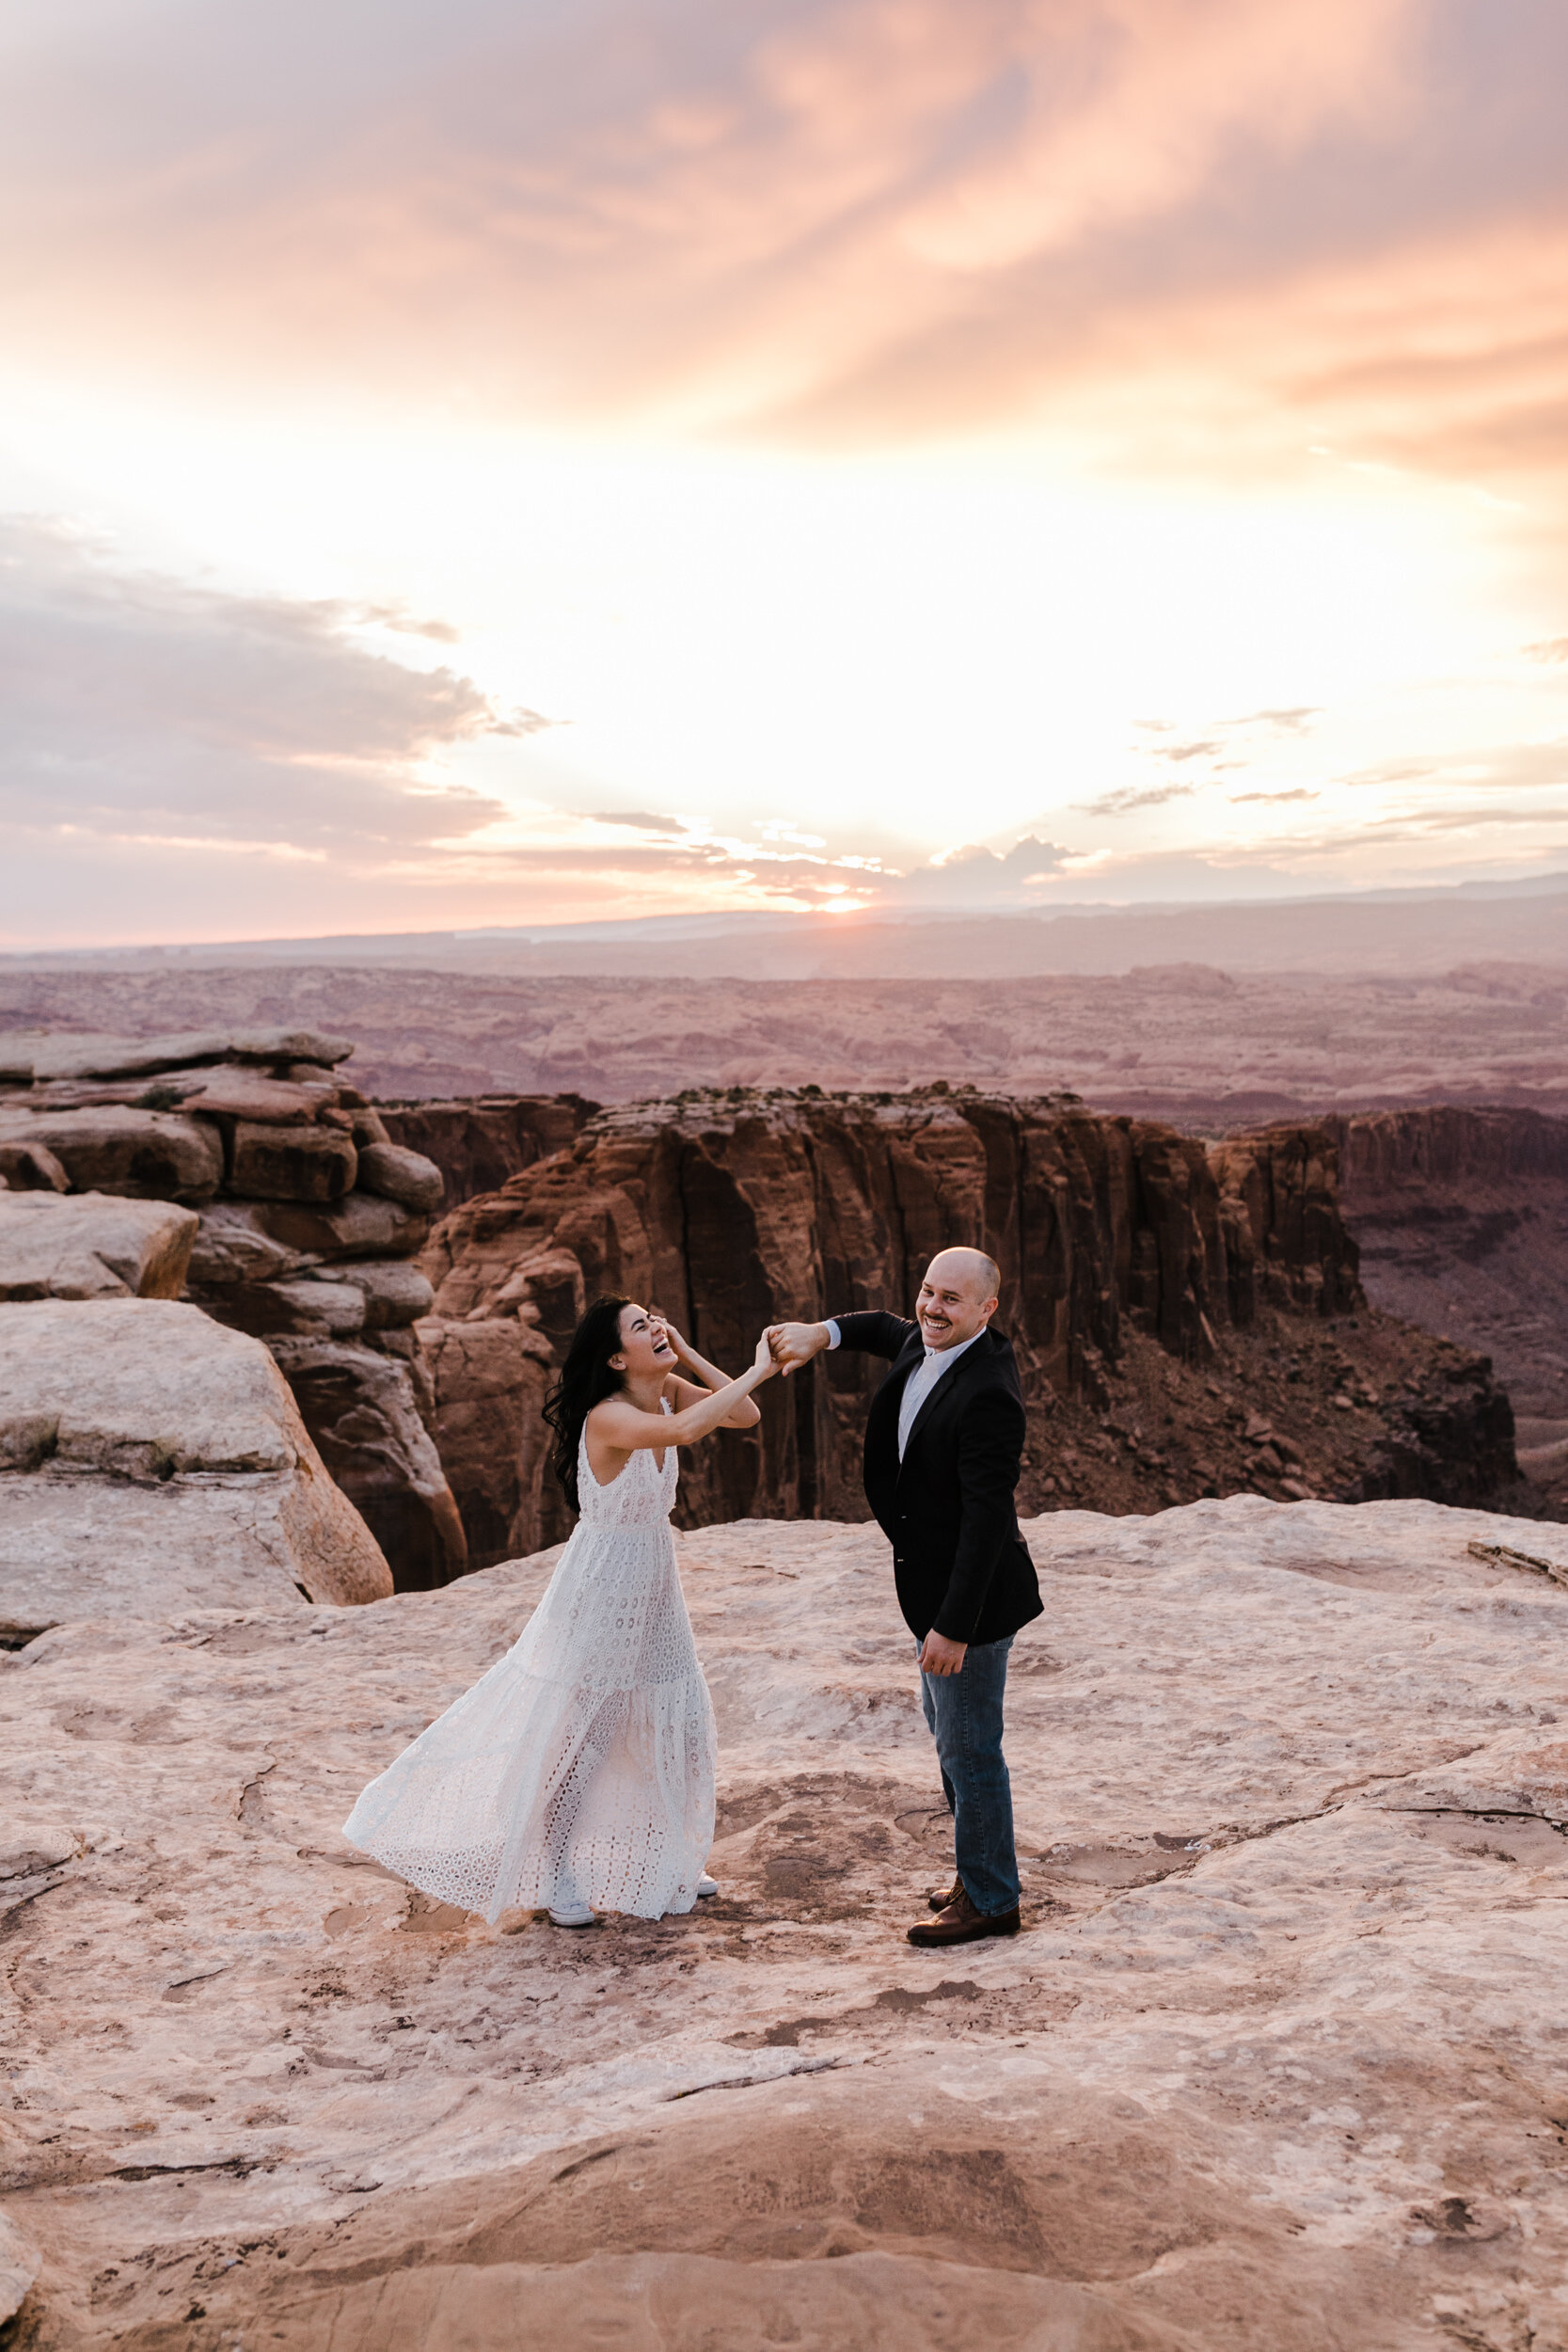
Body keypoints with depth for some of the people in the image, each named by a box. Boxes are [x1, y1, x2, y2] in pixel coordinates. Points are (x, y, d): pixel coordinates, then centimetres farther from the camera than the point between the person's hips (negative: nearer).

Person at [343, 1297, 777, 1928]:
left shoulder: (668, 1392, -3)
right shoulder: (608, 1418, -27)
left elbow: (745, 1417, -5)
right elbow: (687, 1431, -45)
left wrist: (687, 1355, -12)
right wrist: (758, 1371, -38)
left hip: (653, 1589, 8)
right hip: (602, 1587, -8)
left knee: (676, 1723, 14)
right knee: (580, 1733, 5)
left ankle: (662, 1864, 32)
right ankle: (556, 1875, 22)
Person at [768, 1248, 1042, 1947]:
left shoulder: (987, 1395, -28)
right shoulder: (925, 1344, 0)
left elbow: (988, 1518, -29)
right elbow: (891, 1330, 27)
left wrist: (954, 1625, -28)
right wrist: (823, 1332, 9)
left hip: (972, 1598, -10)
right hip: (932, 1584, 10)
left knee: (969, 1751, 4)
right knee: (947, 1732, 23)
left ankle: (990, 1901, 21)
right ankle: (977, 1872, 40)